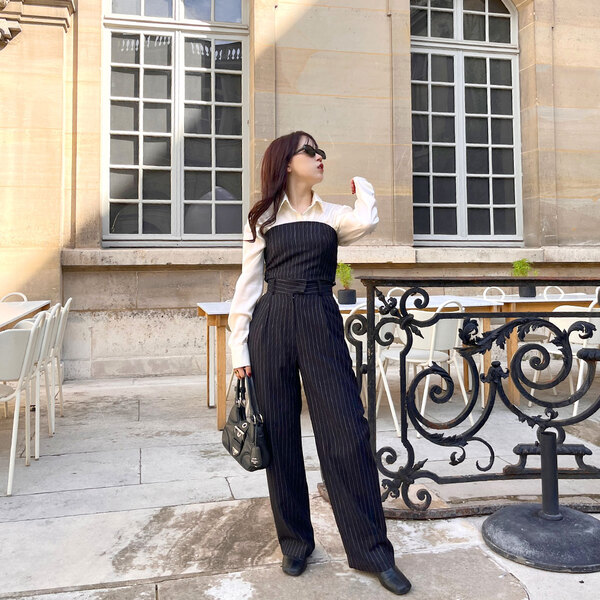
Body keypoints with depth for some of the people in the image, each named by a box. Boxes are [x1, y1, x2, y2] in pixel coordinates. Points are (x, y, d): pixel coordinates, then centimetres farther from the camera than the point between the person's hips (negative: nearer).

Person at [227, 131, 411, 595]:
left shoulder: (333, 215, 12)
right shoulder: (262, 218, 9)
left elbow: (366, 222, -12)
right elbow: (248, 285, 6)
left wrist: (361, 186, 9)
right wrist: (239, 349, 0)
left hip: (321, 325, 1)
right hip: (271, 326, 0)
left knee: (347, 432, -3)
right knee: (280, 435, 5)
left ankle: (371, 548, 11)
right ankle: (295, 541, 24)